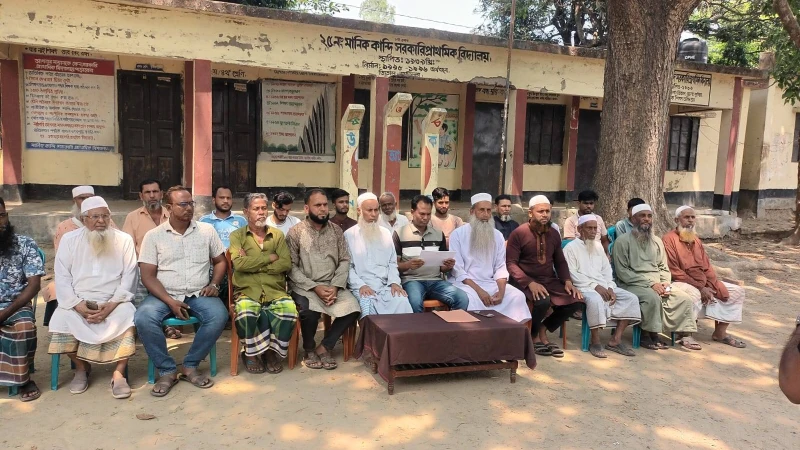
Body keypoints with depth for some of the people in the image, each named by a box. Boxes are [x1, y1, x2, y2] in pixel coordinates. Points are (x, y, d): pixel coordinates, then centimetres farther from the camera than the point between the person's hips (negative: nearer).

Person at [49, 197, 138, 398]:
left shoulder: (124, 240, 2)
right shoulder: (69, 239, 5)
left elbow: (129, 277, -4)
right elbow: (62, 277, -1)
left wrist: (111, 305, -17)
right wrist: (78, 305, -15)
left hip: (113, 301, -1)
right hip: (77, 301, 2)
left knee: (128, 317, -30)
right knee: (61, 320, -26)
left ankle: (118, 374, -16)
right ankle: (81, 367, 2)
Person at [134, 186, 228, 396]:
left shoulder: (207, 230, 6)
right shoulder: (154, 235, 0)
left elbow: (220, 261, 16)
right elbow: (148, 276, -4)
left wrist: (214, 284, -3)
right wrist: (170, 301, -17)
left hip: (198, 295, 1)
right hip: (164, 295, -1)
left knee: (219, 315, -29)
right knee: (143, 318, -31)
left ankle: (190, 366, -9)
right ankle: (167, 370, -12)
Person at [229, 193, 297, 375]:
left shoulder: (278, 235, 13)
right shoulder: (237, 236, 7)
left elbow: (286, 264, -2)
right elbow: (239, 264, -11)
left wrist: (253, 264, -8)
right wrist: (270, 258, -6)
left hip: (275, 291, 2)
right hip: (248, 291, -2)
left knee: (290, 309, -29)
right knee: (246, 312, -35)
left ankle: (273, 351, -4)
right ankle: (252, 352, -6)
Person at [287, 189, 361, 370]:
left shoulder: (336, 230, 7)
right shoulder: (295, 232, -3)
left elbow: (345, 260, 4)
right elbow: (291, 267, -8)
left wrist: (335, 286, -12)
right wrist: (314, 287, -18)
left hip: (332, 285, 4)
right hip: (304, 286, -3)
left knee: (353, 309, -21)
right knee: (310, 312, -33)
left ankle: (324, 347, 0)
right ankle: (309, 349, 0)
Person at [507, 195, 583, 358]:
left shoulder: (554, 234, 10)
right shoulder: (518, 233, -8)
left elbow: (560, 261, 15)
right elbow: (510, 263, -14)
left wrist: (567, 281, -5)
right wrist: (530, 283, -27)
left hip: (550, 280, 6)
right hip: (526, 281, -6)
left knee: (576, 301, -16)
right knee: (543, 301, -35)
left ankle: (543, 329, 6)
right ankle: (533, 336, -3)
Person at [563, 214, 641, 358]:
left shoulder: (598, 246, 20)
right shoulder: (571, 247, -1)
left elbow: (606, 270, 15)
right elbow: (573, 274, -11)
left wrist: (610, 288, -4)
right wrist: (595, 286, -18)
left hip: (603, 286, 7)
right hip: (583, 287, -7)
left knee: (631, 298, -11)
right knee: (595, 300, -39)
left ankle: (615, 339, -12)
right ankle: (595, 342, -24)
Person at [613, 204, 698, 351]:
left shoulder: (657, 241, 16)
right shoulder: (623, 241, -6)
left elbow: (663, 267, 17)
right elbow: (622, 271, -13)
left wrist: (666, 283, -5)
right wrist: (650, 283, -17)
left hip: (657, 284, 6)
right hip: (633, 285, -6)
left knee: (684, 298, -13)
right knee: (652, 298, -34)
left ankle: (686, 335, -2)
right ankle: (649, 335, -15)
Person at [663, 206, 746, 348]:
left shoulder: (696, 239, 15)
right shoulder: (669, 239, -11)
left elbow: (707, 266, 14)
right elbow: (674, 271, -17)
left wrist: (716, 287, -4)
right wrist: (700, 288, -19)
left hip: (703, 283, 9)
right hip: (681, 283, -9)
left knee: (737, 291, 5)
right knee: (694, 295, -39)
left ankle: (720, 332, 8)